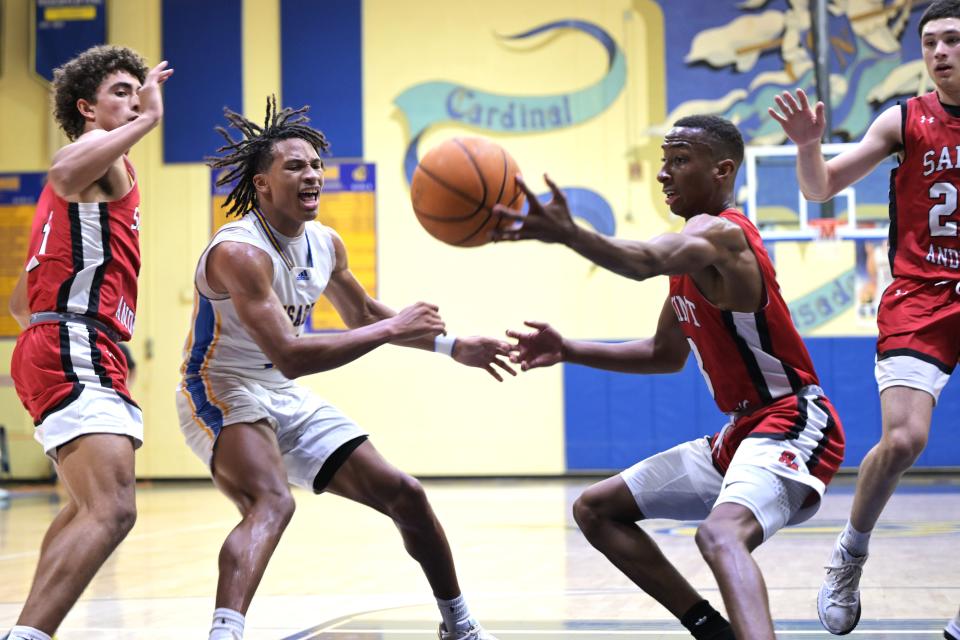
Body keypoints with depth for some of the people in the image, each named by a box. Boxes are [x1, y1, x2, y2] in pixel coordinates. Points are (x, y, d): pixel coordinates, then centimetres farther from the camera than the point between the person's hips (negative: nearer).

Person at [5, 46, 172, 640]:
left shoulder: (104, 168, 27)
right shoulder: (100, 151, -2)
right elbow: (65, 174, -33)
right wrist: (147, 119, -26)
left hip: (88, 357, 11)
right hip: (74, 351, -11)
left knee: (88, 506, 27)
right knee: (112, 511, -26)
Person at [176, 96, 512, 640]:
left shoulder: (326, 244, 2)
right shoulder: (240, 252, -26)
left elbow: (362, 314, 22)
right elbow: (290, 355, -35)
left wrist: (452, 346, 18)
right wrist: (393, 329, -31)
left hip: (285, 398, 8)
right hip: (222, 393, -8)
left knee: (403, 493, 8)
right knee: (272, 501, -38)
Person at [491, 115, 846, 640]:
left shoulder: (721, 232, -17)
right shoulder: (693, 249, 13)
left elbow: (644, 262, -41)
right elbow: (666, 354, 22)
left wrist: (568, 235, -59)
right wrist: (569, 351, 11)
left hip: (791, 425, -10)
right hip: (740, 432, 10)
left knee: (720, 533, -38)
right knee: (595, 509, 14)